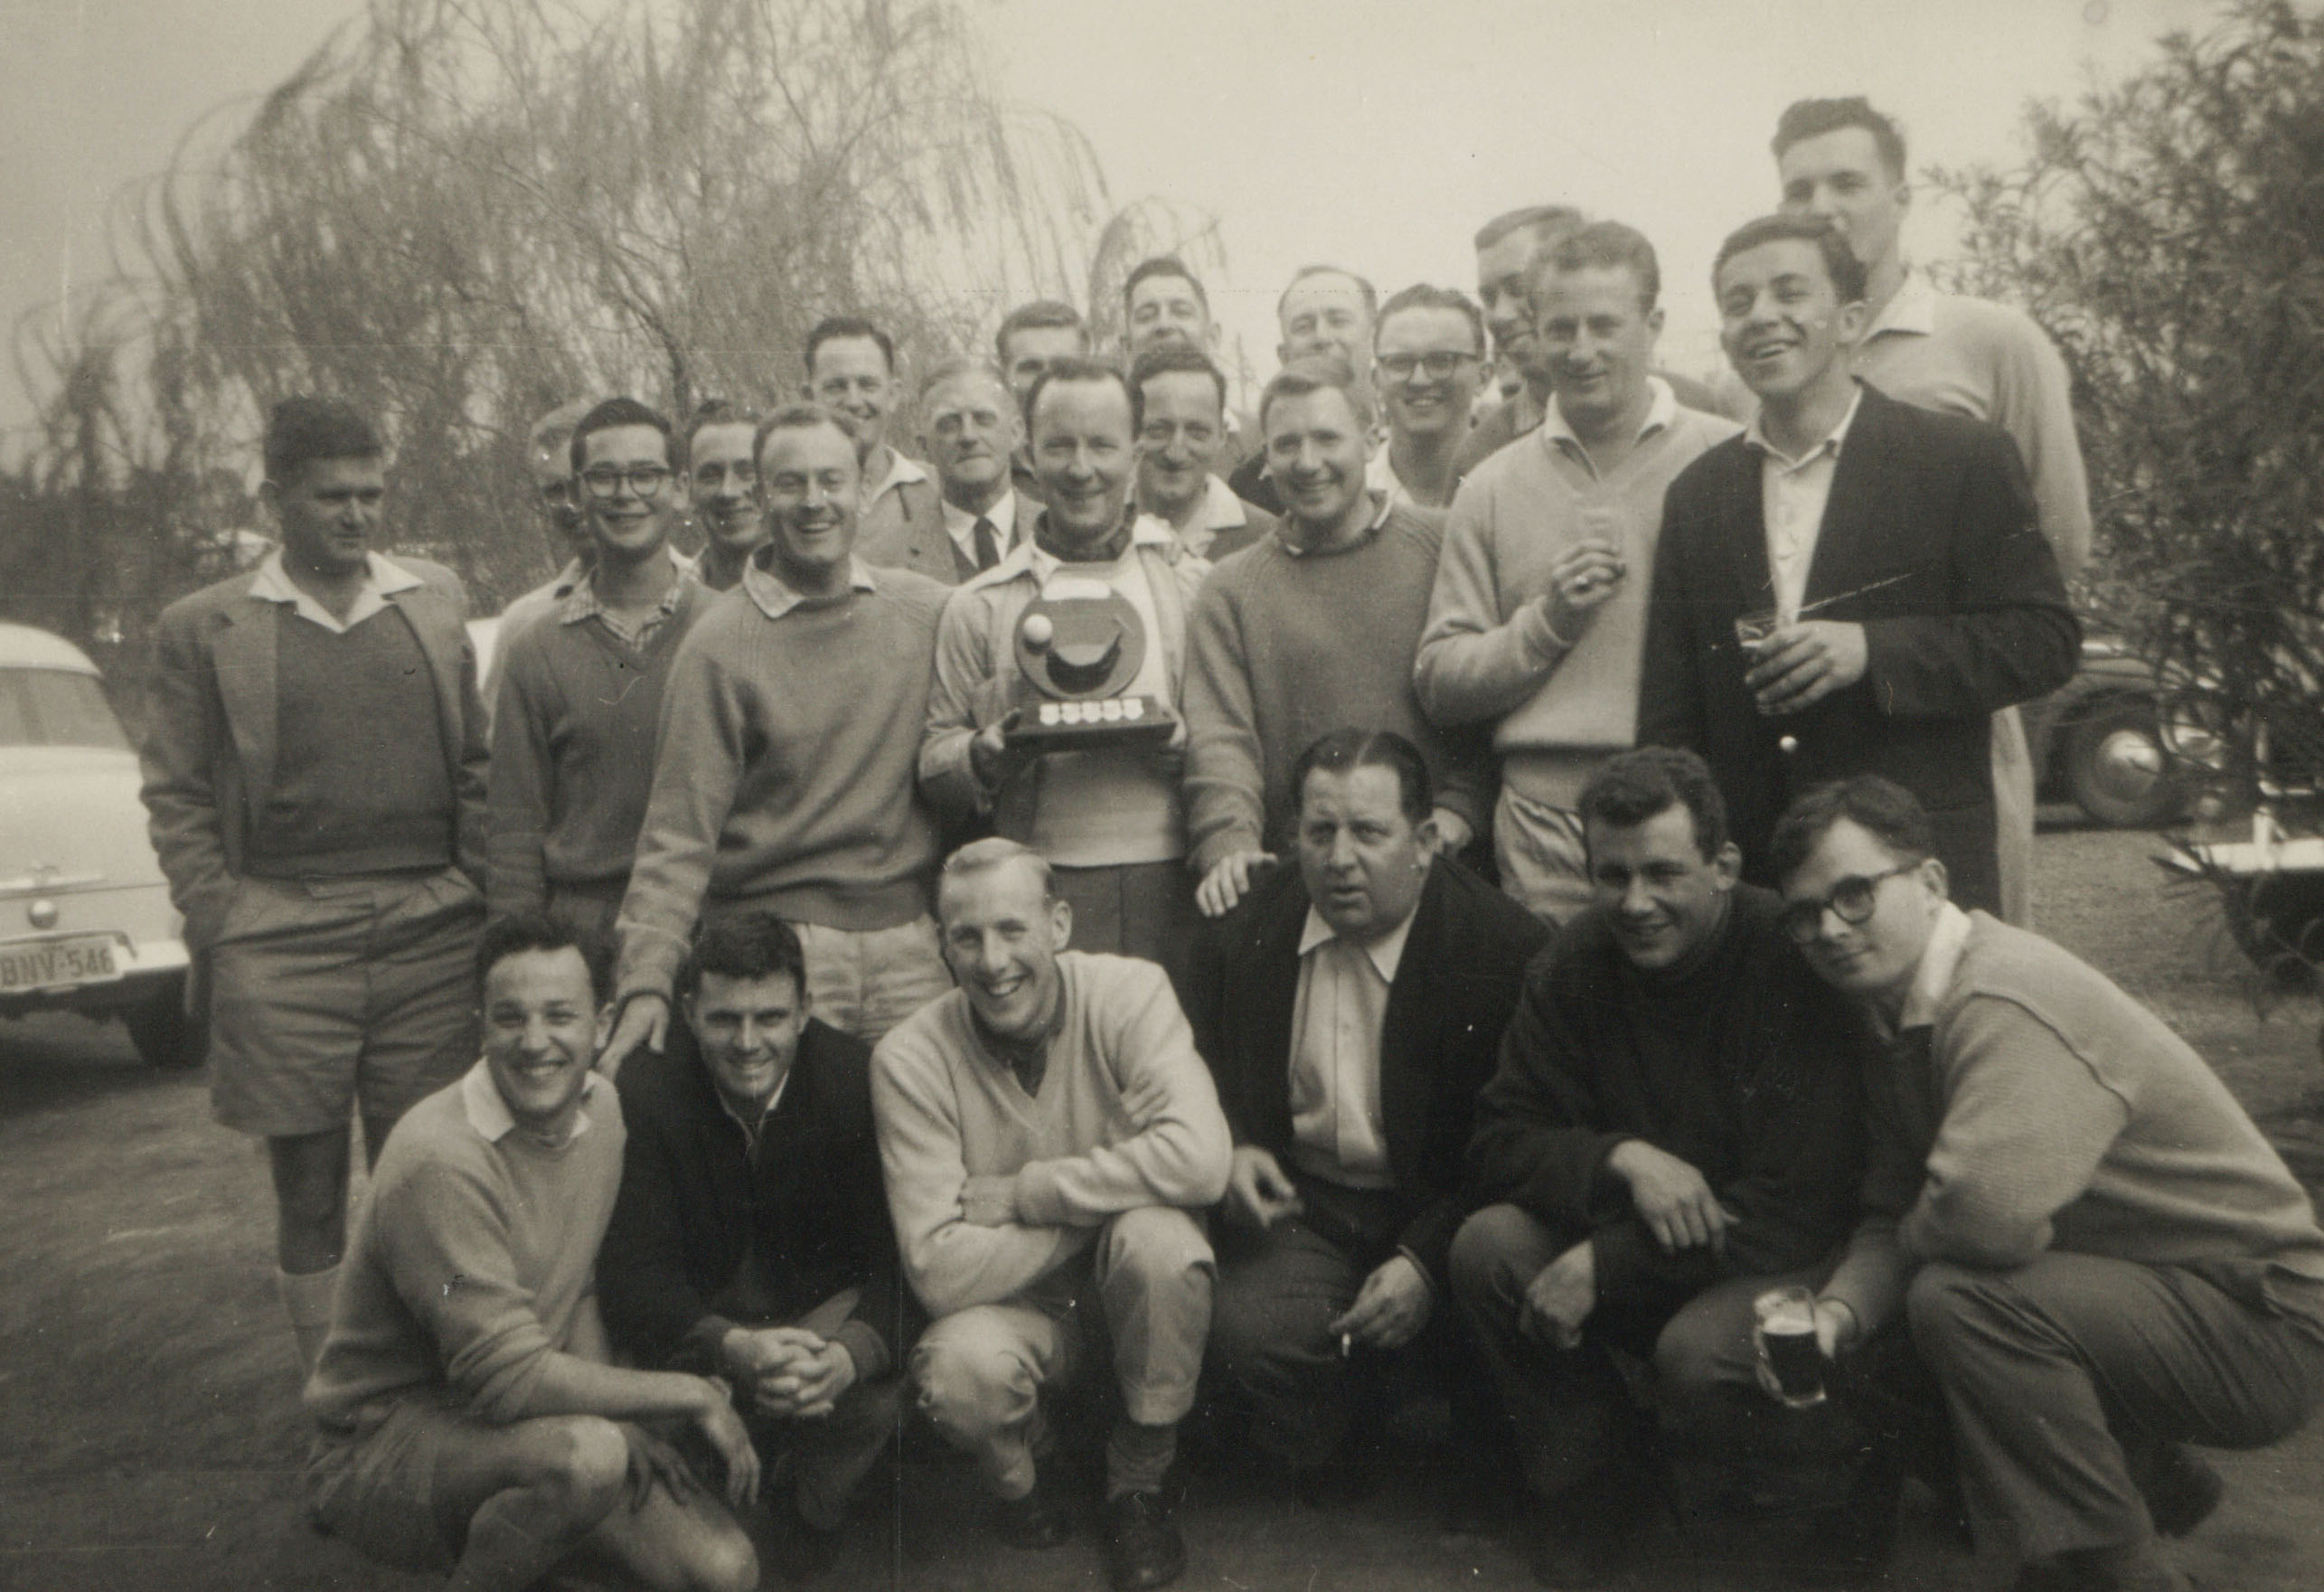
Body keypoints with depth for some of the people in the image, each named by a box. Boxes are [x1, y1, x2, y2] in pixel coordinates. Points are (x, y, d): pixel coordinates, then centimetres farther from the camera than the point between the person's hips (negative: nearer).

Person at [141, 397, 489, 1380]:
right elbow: (174, 794, 6)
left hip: (431, 936, 1)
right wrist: (218, 921, -3)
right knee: (307, 1191, 7)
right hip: (282, 941, -1)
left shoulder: (439, 601, 11)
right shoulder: (202, 627, 6)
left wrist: (477, 891, 5)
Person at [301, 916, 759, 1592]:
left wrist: (619, 1415, -7)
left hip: (514, 1422, 7)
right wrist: (692, 1394, -20)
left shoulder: (600, 1107, 1)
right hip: (380, 1449, -7)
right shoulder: (439, 1162, -26)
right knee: (586, 1453, -37)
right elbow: (508, 1379, -28)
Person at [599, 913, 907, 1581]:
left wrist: (852, 1352, -38)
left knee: (877, 1384, -30)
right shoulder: (643, 1095, -15)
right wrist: (732, 1347, -38)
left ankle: (811, 1520, 4)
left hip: (826, 1308, 0)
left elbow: (903, 1256, -16)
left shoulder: (859, 1080, -16)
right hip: (698, 1320, 0)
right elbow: (632, 1276, -18)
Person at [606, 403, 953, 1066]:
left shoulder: (928, 610, 6)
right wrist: (647, 980, -15)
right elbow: (679, 831, -7)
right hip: (776, 946, -3)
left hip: (912, 941, 3)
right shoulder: (720, 644, -4)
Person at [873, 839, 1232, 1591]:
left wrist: (1019, 1195, -25)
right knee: (961, 1366, -33)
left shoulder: (1127, 993, -16)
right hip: (1015, 1308, 0)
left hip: (1131, 1295, 1)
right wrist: (1101, 1195, -21)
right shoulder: (910, 1058, -16)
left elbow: (1198, 1158, -31)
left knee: (1158, 1234, -32)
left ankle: (1140, 1480, -4)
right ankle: (1023, 1473, 7)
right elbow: (940, 1271, -21)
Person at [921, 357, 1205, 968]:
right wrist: (986, 756, -11)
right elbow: (934, 753, 10)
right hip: (1039, 890, 0)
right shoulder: (978, 607, 10)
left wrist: (1184, 745, -11)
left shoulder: (1197, 586, 11)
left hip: (1171, 890, 1)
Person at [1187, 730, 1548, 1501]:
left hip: (1442, 1214, -1)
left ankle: (1482, 1458, 11)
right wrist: (1230, 1151, -8)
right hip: (1301, 1205, 2)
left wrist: (1425, 1259, -22)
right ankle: (1338, 1446, 12)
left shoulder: (1508, 947, -13)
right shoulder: (1247, 932, -1)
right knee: (1247, 1329, -26)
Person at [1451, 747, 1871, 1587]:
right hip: (1635, 1241, 4)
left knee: (1697, 1354, -34)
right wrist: (1624, 1159, -27)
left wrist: (1605, 1265, -26)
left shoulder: (1799, 961, -21)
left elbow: (1797, 1210, -24)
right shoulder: (1579, 961, -5)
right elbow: (1500, 1143, -6)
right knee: (1490, 1246, -21)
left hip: (1791, 1263, -4)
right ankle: (1591, 1485, 3)